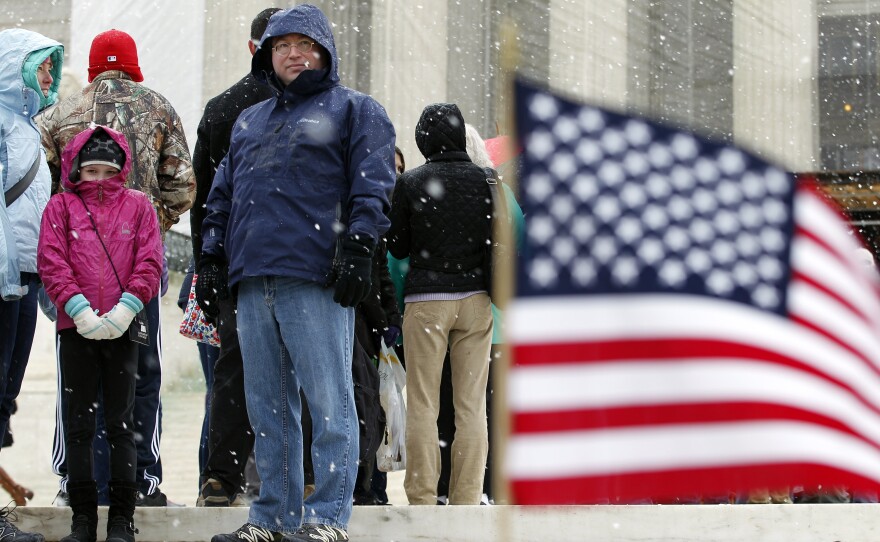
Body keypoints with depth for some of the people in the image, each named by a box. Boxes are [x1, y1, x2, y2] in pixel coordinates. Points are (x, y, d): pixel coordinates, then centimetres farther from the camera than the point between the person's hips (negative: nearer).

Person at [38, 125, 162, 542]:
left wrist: (126, 308, -11)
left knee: (121, 422, 3)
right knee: (79, 423, 3)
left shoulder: (137, 205, 11)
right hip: (76, 328, 0)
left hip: (123, 328, 0)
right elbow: (51, 262, -1)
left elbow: (150, 261, 2)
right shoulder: (60, 206, 9)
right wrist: (80, 309, -12)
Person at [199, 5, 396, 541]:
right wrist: (213, 256, 16)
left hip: (315, 279, -6)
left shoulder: (355, 109, 9)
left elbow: (372, 185, -2)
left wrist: (356, 248, -14)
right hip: (252, 283, 6)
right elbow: (223, 195, 27)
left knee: (329, 403, -6)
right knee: (268, 407, 8)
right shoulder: (248, 122, 27)